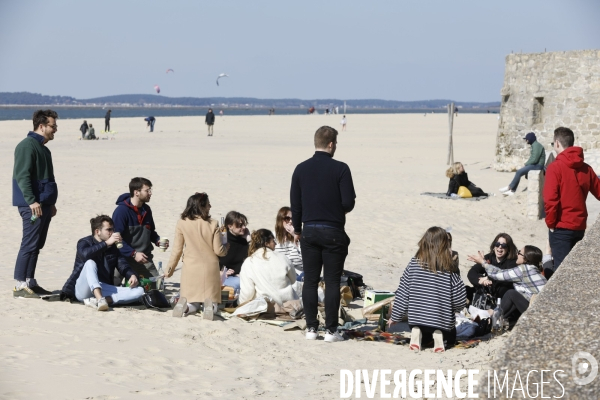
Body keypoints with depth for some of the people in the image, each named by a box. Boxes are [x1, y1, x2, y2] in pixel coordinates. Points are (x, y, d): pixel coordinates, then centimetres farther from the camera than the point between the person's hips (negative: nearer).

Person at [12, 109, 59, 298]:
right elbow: (22, 176, -19)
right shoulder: (27, 146, -11)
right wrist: (31, 201, -24)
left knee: (36, 245, 11)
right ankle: (20, 285, -6)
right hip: (33, 205, -10)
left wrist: (51, 203, 24)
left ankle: (30, 282, 17)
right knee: (29, 244, -9)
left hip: (43, 204, 10)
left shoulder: (43, 148, 18)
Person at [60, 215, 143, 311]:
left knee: (139, 291, -17)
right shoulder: (84, 242, 0)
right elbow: (85, 254, -25)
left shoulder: (113, 248, 18)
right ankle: (100, 299, -51)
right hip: (83, 290, -5)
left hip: (103, 290, 5)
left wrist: (132, 275, -14)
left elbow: (123, 265, 7)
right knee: (90, 263, -32)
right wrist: (106, 243, -26)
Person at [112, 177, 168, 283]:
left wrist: (157, 240, 4)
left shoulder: (146, 210, 10)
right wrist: (133, 254, -22)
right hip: (125, 258, -6)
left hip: (144, 258, 6)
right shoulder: (121, 211, -13)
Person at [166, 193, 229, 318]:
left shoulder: (182, 223, -5)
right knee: (213, 303, 13)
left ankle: (184, 305, -24)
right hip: (210, 268, 0)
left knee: (193, 304, 11)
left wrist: (170, 268, 15)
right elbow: (218, 250, -1)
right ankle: (209, 305, -23)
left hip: (190, 269, 1)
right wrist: (226, 247, 22)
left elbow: (177, 250, 1)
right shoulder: (213, 224, -6)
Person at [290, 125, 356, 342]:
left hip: (309, 231, 3)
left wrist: (297, 230, 18)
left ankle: (311, 328, 9)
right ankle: (331, 330, 2)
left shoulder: (301, 169, 2)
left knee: (310, 281, 8)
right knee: (332, 282, 1)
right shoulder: (340, 169, -10)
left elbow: (295, 203, 7)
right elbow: (348, 202, -11)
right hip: (333, 232, -3)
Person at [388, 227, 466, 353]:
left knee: (425, 338, 33)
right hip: (443, 318, -1)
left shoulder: (414, 263, -7)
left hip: (417, 317, 2)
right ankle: (439, 335, -6)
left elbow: (403, 292, -2)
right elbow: (459, 300, -8)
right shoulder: (450, 269, -12)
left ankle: (417, 333, -3)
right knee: (450, 340, 30)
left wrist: (395, 317, 10)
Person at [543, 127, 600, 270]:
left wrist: (550, 223, -6)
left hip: (561, 227, -6)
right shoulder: (586, 168, 6)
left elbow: (550, 199, -18)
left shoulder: (555, 167, -12)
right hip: (580, 226, 6)